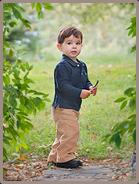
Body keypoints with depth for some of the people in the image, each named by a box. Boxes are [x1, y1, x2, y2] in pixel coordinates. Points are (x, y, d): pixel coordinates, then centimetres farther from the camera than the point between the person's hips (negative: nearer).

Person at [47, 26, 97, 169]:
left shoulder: (82, 65, 14)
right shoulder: (62, 66, -15)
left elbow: (85, 81, 22)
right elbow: (62, 86, -22)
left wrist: (90, 88, -1)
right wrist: (80, 93, -24)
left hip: (74, 108, 9)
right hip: (63, 107, -9)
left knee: (63, 135, 16)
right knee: (70, 132, -12)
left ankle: (54, 158, 27)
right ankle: (65, 158, -2)